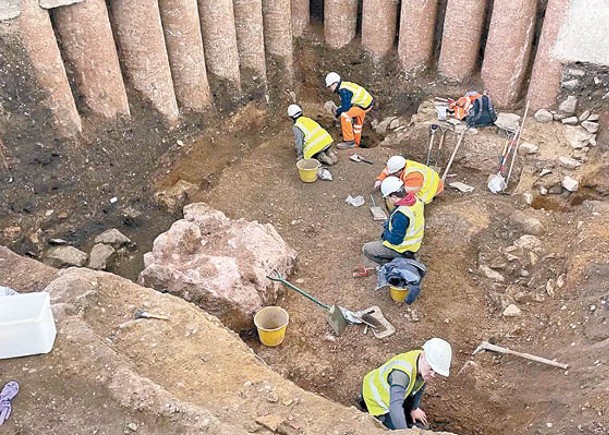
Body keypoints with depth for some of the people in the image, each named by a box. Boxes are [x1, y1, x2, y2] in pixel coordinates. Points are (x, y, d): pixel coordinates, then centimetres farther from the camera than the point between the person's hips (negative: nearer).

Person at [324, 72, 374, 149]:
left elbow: (346, 107, -28)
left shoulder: (344, 90, -25)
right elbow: (346, 103, 14)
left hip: (364, 105, -11)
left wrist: (337, 112, -12)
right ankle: (356, 142, 46)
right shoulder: (343, 86, 5)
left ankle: (349, 141, -17)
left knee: (344, 115, -23)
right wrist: (339, 110, 2)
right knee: (357, 122, 27)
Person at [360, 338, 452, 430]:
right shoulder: (402, 372, -46)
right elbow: (396, 406, -54)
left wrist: (414, 408, 6)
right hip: (376, 396, -7)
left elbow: (420, 386, -1)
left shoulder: (425, 364, -21)